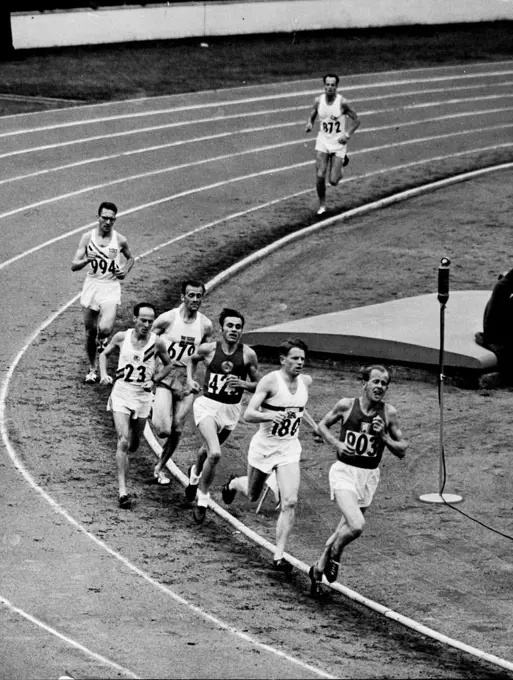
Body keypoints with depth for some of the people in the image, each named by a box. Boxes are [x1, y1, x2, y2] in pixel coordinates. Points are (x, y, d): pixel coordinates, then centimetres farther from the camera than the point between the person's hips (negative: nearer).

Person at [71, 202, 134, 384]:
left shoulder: (120, 240, -3)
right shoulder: (88, 237, -4)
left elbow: (130, 258, 17)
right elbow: (74, 266, -6)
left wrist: (125, 270, -2)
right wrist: (86, 260, -26)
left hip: (111, 287, -1)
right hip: (91, 285, 1)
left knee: (105, 328, -20)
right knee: (90, 332, 8)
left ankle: (102, 338, 18)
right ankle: (92, 369, 26)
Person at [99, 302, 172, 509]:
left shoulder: (157, 343, -7)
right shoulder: (121, 337, -7)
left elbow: (168, 365, 9)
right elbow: (104, 354, 11)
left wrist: (154, 380, -7)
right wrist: (103, 374, -6)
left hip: (143, 396, 2)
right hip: (121, 393, -2)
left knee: (134, 443, 15)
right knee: (123, 441, -16)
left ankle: (122, 459, 52)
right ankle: (122, 491, -18)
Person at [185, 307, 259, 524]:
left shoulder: (248, 355, -7)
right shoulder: (208, 349, -8)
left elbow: (257, 386, 1)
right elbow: (192, 359, 15)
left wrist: (242, 384, -18)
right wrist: (190, 379, 0)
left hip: (231, 409, 3)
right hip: (207, 405, -3)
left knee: (209, 450, 24)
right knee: (215, 454, -22)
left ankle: (196, 474, 58)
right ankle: (203, 497, -3)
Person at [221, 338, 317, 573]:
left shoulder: (305, 381, 0)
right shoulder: (270, 381, -17)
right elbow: (248, 414, -23)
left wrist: (315, 427, 17)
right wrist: (270, 415, -41)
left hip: (289, 450, 3)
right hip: (264, 446, -3)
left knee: (289, 502, -13)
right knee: (253, 495, 19)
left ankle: (278, 556, -8)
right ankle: (234, 483, 56)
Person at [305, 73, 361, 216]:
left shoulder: (342, 102, -15)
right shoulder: (318, 100, -5)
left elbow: (356, 120, -6)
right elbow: (312, 115, 13)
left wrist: (347, 135, -19)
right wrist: (310, 124, -11)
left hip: (338, 143, -2)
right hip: (323, 141, 2)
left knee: (333, 181, -4)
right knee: (320, 176, -13)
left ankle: (342, 162, 31)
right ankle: (322, 204, 10)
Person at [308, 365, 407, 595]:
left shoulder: (389, 413, -3)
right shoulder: (346, 405, -7)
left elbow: (402, 451, 2)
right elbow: (323, 425, 10)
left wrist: (384, 437, -15)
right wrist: (336, 443, -8)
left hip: (369, 476, 4)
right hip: (344, 472, -4)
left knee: (348, 527, 14)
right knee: (357, 526, -24)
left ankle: (319, 567, 37)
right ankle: (335, 553, 6)